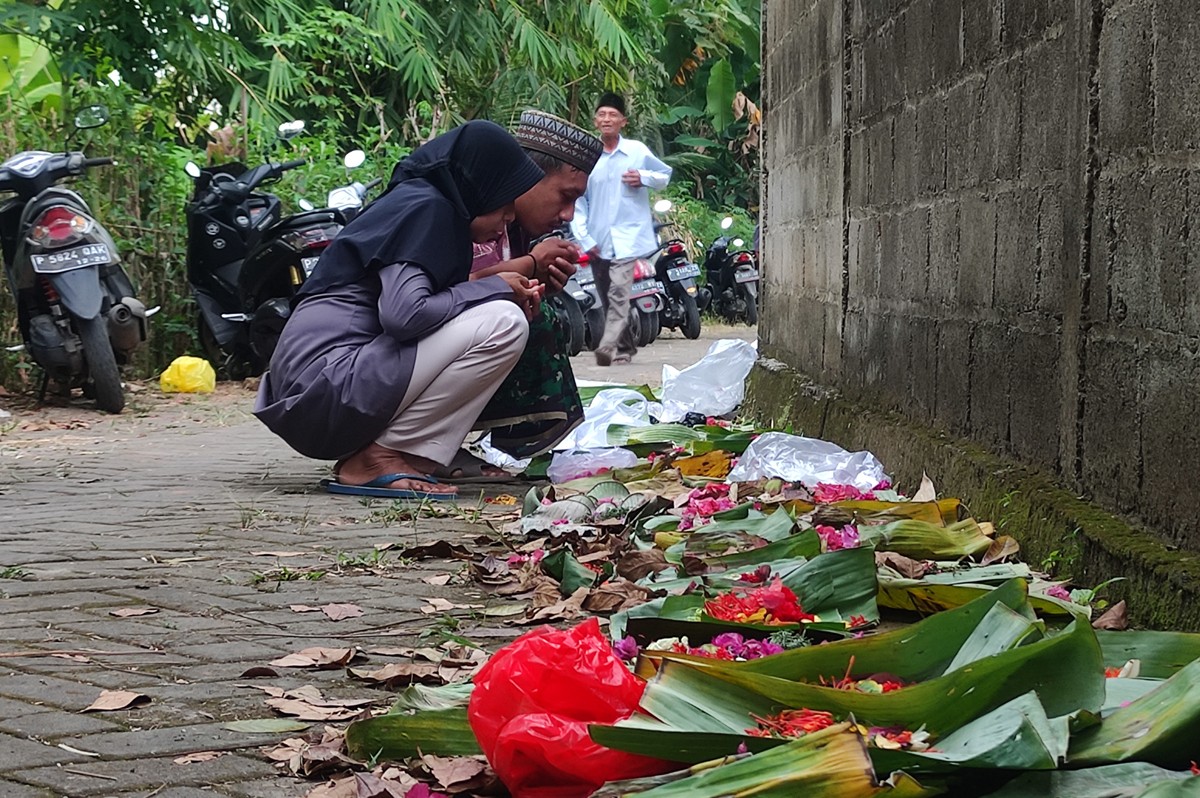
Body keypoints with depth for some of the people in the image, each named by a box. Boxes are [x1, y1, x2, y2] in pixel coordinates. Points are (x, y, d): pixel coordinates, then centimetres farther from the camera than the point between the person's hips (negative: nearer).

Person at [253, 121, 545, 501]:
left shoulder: (419, 202, 20)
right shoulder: (427, 208, -8)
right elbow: (403, 314, -22)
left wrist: (515, 294, 9)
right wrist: (493, 288, -7)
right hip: (326, 388, -10)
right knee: (502, 324, -16)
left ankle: (364, 453, 8)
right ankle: (379, 460, -10)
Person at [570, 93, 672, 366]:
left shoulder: (638, 151, 2)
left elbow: (666, 174, 16)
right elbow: (578, 202, 5)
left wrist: (644, 178, -5)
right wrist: (585, 238, -4)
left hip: (626, 238, -3)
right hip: (597, 242, 3)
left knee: (618, 292, -20)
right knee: (607, 298, 11)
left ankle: (607, 347, -30)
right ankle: (626, 348, 27)